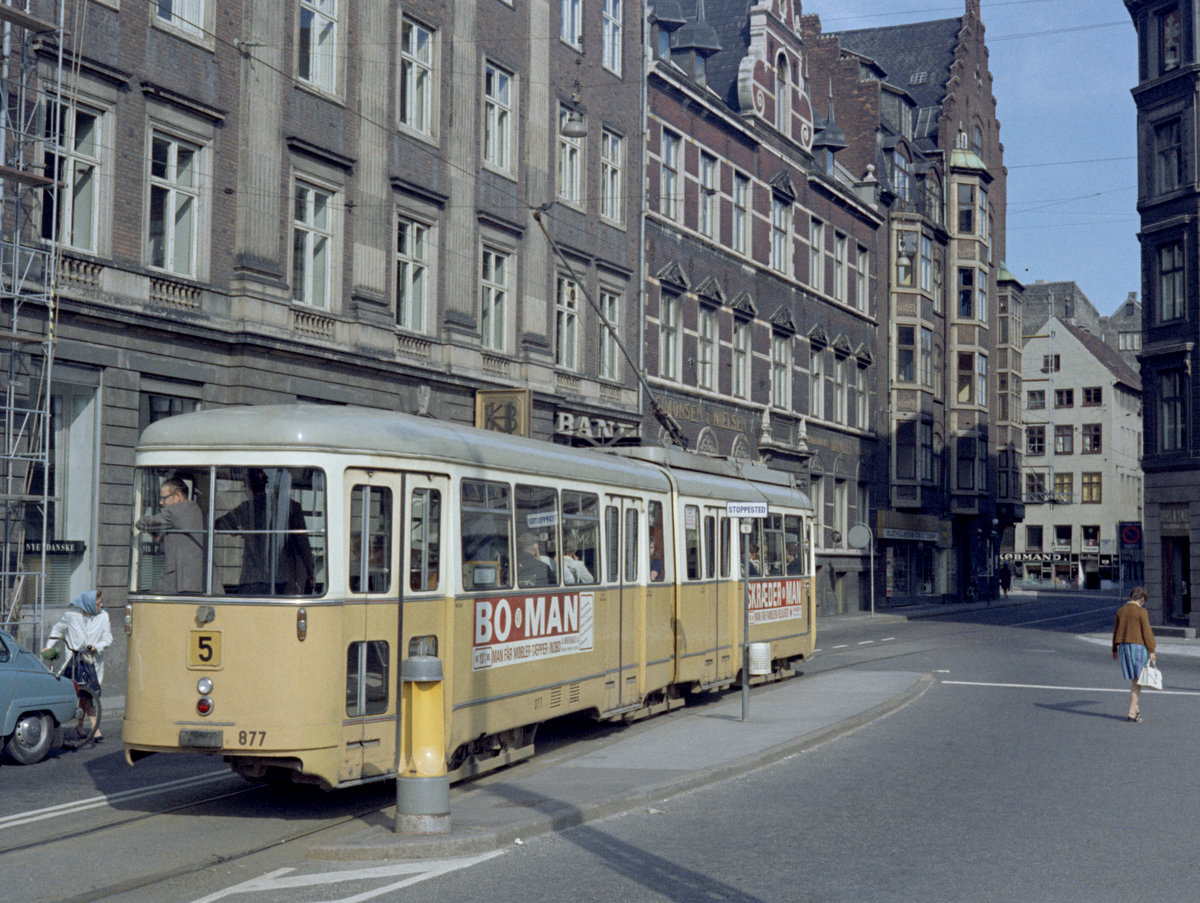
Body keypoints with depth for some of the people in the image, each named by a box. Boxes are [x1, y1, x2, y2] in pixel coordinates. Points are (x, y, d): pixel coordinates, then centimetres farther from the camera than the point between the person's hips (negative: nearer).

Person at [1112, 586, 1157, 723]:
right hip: (1138, 645, -6)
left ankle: (1136, 708, 19)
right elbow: (1147, 632, -12)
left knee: (1133, 678, 17)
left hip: (1123, 646, 6)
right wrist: (1152, 651, -8)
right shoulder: (1141, 611, -10)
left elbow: (1116, 631, 13)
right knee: (1137, 680, 0)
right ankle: (1132, 713, -3)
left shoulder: (1121, 611, 8)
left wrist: (1115, 650, 21)